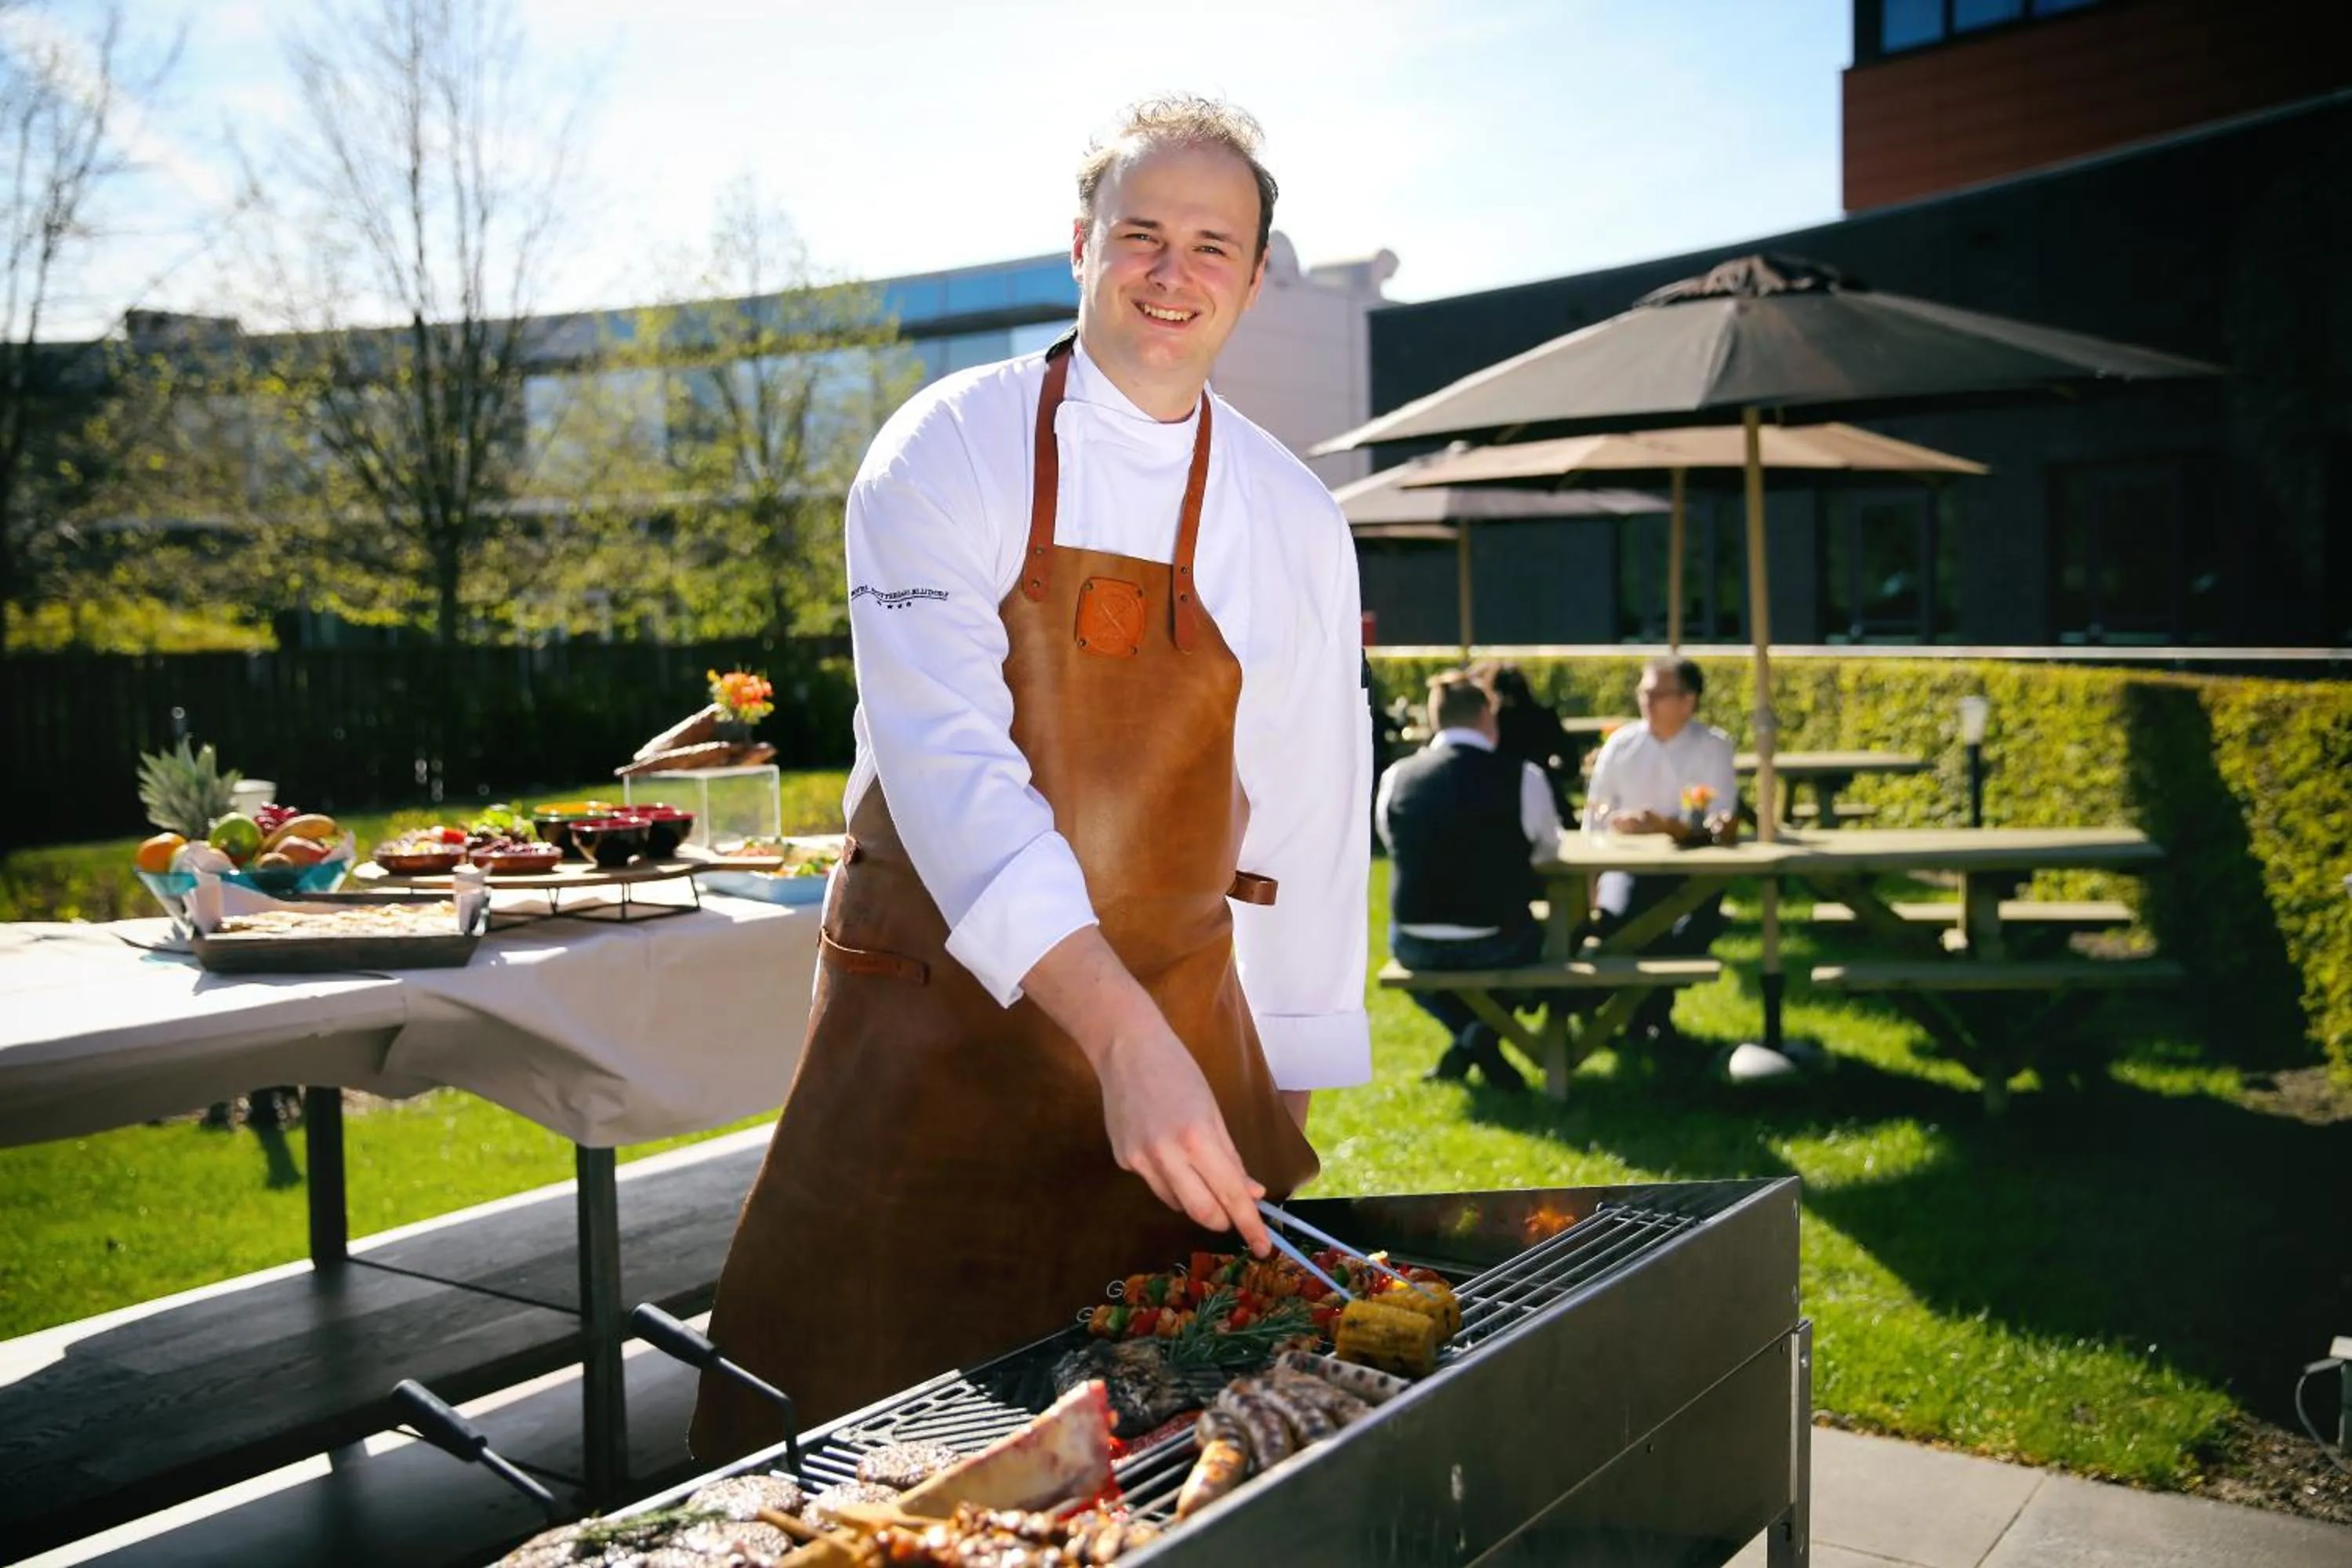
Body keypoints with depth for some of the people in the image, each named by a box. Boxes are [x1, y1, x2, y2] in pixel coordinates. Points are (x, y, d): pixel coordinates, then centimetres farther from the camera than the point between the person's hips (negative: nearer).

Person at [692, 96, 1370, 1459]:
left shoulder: (1294, 521, 2)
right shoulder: (947, 455, -10)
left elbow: (1307, 822, 7)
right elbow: (951, 765, -23)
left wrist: (1289, 1102, 9)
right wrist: (1123, 1039, -34)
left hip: (1182, 1019, 3)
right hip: (939, 1023, -2)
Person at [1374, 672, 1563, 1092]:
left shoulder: (1396, 777, -5)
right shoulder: (1523, 777, -9)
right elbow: (1548, 846, 7)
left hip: (1416, 947, 1)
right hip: (1496, 946, -1)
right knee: (1537, 933, 34)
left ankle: (1468, 1037, 17)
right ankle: (1483, 1034, 14)